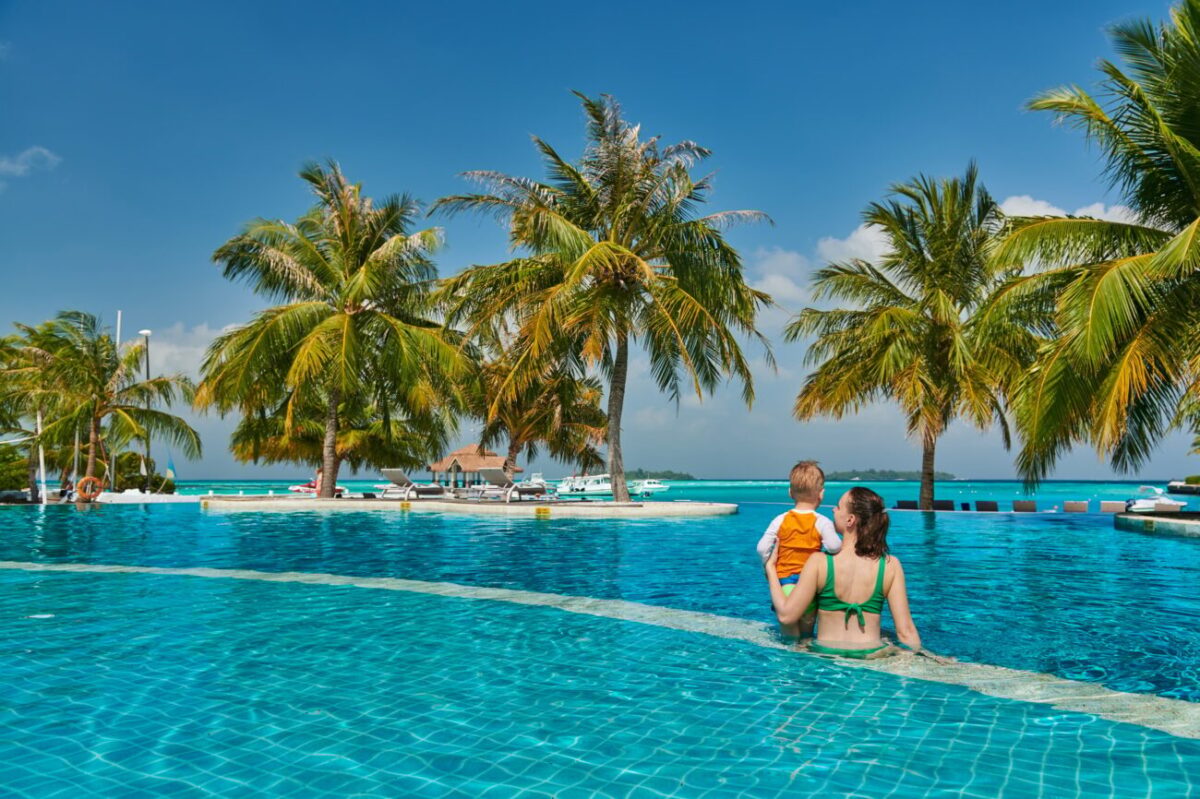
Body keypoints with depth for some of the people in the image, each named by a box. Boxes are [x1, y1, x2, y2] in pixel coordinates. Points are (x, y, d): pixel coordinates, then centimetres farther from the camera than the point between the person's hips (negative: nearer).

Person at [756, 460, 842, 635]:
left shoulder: (780, 520, -1)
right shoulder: (822, 522, -7)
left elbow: (762, 547, -8)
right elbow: (834, 546, -22)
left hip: (784, 582, 1)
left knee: (790, 636, 9)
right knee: (807, 633, 17)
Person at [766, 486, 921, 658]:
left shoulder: (819, 562, -9)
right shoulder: (891, 565, -4)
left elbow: (786, 615, -7)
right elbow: (905, 630, -5)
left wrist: (770, 567, 3)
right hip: (872, 656, 1)